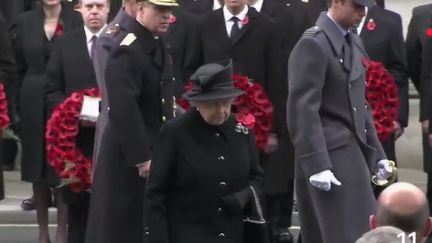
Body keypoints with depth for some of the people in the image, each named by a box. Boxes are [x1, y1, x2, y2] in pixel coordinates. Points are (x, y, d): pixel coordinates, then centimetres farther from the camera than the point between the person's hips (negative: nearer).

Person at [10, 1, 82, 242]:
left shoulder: (77, 21, -4)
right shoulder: (25, 23, 4)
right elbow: (18, 69, 7)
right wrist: (17, 108, 3)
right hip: (34, 105, 3)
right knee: (37, 168, 10)